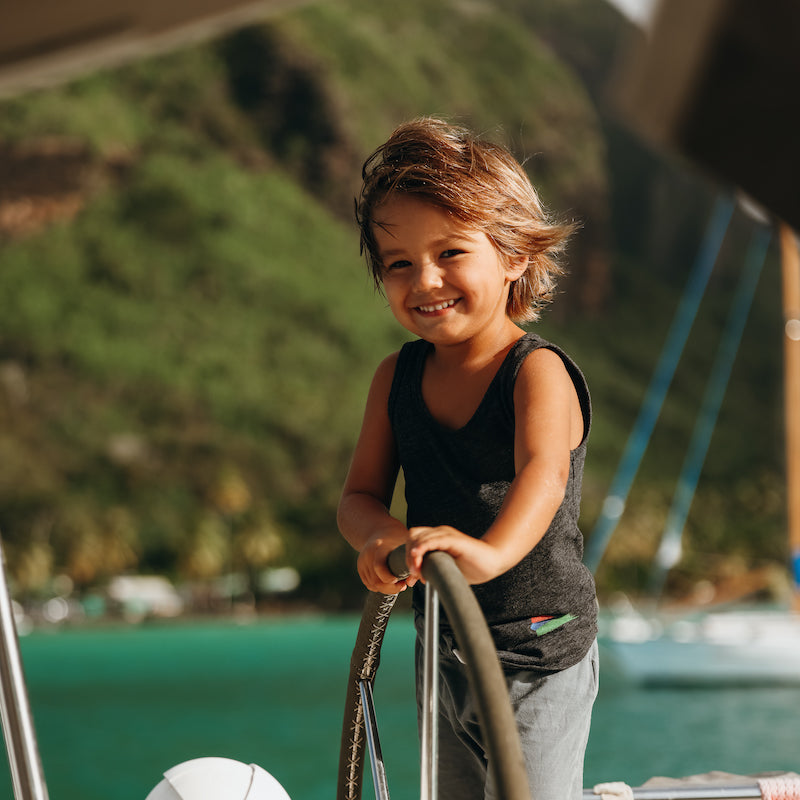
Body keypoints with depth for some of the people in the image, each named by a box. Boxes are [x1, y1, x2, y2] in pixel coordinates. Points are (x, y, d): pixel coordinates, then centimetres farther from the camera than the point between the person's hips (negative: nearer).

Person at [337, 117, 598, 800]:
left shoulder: (539, 371, -19)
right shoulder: (397, 377, 0)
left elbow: (543, 473, -37)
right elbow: (359, 494, -3)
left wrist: (491, 550, -58)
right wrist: (382, 535, -28)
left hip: (540, 656, -6)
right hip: (442, 649, 6)